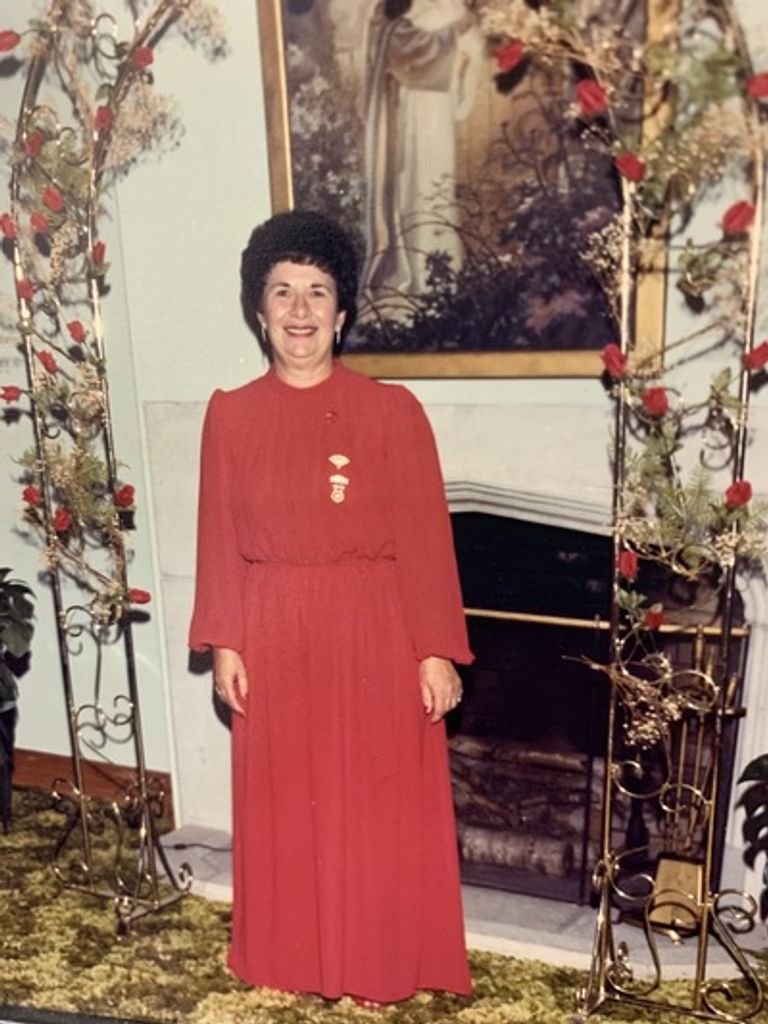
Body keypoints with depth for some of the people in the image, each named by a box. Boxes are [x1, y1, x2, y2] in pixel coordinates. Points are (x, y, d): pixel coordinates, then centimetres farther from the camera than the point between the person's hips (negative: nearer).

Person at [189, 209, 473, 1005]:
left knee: (380, 808, 10)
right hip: (274, 636, 3)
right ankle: (291, 956, 38)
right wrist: (224, 645, 1)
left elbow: (425, 539, -7)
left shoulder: (392, 411, -7)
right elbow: (219, 541, 3)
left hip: (374, 634, -2)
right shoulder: (230, 414, 0)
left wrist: (436, 651, -8)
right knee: (283, 807, 16)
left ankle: (381, 960, 33)